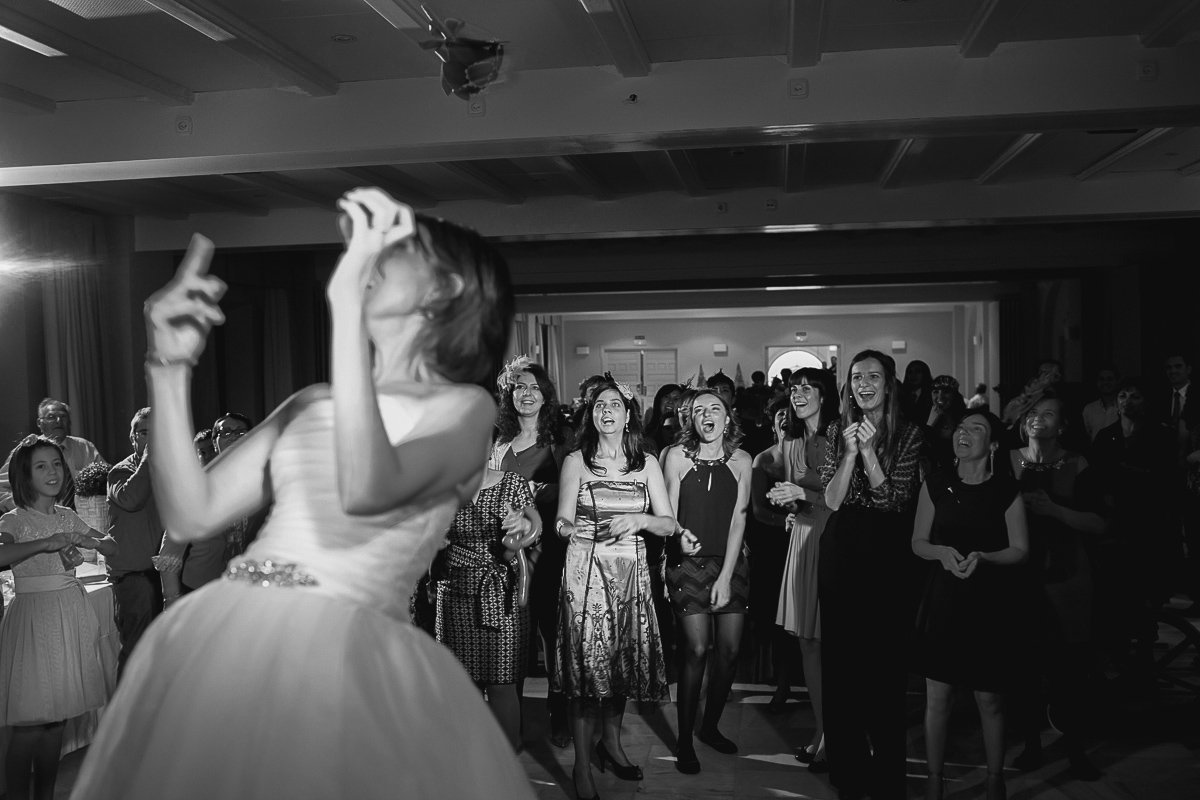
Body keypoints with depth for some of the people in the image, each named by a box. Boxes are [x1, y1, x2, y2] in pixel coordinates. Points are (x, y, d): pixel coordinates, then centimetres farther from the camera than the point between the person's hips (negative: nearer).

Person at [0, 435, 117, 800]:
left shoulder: (68, 517, 9)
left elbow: (112, 548, 14)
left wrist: (86, 540, -5)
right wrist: (45, 543, -27)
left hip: (72, 615, 5)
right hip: (34, 616, -5)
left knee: (57, 719, 11)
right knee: (30, 724, -4)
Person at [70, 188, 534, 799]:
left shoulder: (465, 405, 0)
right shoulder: (311, 403, 15)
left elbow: (365, 491, -21)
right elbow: (191, 515, 8)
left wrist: (346, 303, -21)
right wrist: (171, 366, 1)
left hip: (346, 653, -5)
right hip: (219, 636, 5)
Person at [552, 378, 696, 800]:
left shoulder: (646, 464, 8)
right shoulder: (576, 461, 2)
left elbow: (669, 524, 3)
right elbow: (563, 521, -1)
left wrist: (639, 519, -16)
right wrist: (565, 526, -24)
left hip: (632, 573, 3)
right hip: (586, 571, -3)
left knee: (625, 659, 8)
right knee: (588, 663, -4)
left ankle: (611, 742, 32)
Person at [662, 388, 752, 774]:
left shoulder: (741, 461, 3)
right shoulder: (678, 456, -2)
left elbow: (738, 520, 0)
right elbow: (668, 516, 0)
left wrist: (726, 576, -6)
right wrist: (663, 567, -4)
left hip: (730, 563, 3)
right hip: (687, 563, -3)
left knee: (730, 650, 2)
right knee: (697, 649, -9)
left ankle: (710, 726, 24)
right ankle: (685, 741, 6)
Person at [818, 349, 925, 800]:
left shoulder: (909, 434, 0)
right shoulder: (837, 432, 6)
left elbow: (893, 500, -8)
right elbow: (832, 500, -1)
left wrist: (869, 450, -18)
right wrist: (850, 451, -14)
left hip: (888, 559, -2)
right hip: (840, 557, 3)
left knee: (885, 666, 0)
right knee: (840, 665, 7)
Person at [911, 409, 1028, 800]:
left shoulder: (1006, 490, -6)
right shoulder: (935, 484, 0)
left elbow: (1020, 549, -3)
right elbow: (918, 542, 5)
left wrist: (983, 556, -20)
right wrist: (943, 551, -16)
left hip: (992, 602, -2)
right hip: (944, 597, 2)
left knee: (989, 698, 7)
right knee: (937, 696, 5)